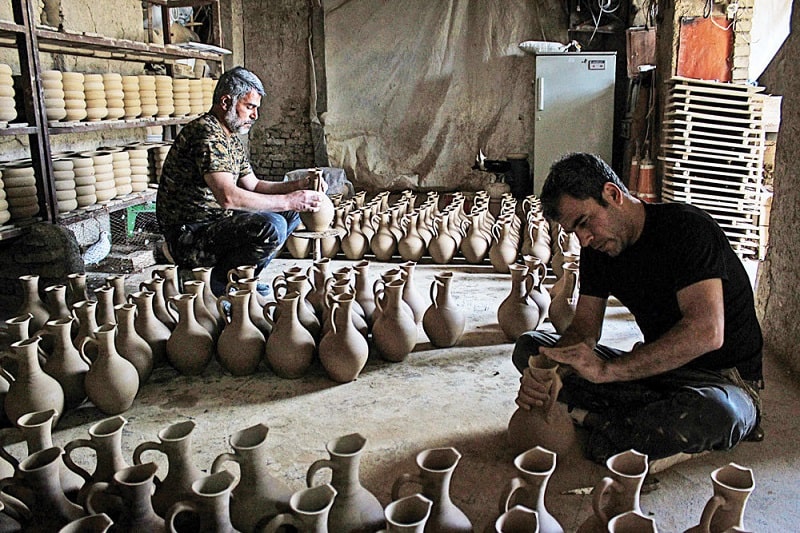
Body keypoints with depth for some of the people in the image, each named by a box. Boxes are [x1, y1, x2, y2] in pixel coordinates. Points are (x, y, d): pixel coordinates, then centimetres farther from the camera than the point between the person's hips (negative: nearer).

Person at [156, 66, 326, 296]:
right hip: (188, 238, -10)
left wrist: (298, 185, 2)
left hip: (215, 222, 10)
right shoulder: (206, 134, -19)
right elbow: (228, 197, -30)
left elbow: (253, 185, 18)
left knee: (289, 214, 12)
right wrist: (288, 201, -25)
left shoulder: (231, 138, 13)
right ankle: (221, 285, -7)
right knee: (270, 226, -30)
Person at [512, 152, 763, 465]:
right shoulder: (597, 248, 2)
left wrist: (606, 369, -38)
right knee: (530, 345, -5)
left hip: (724, 380, -6)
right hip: (655, 369, 7)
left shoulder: (687, 229, -19)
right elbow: (584, 328, -1)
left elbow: (707, 332, -31)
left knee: (714, 412, -43)